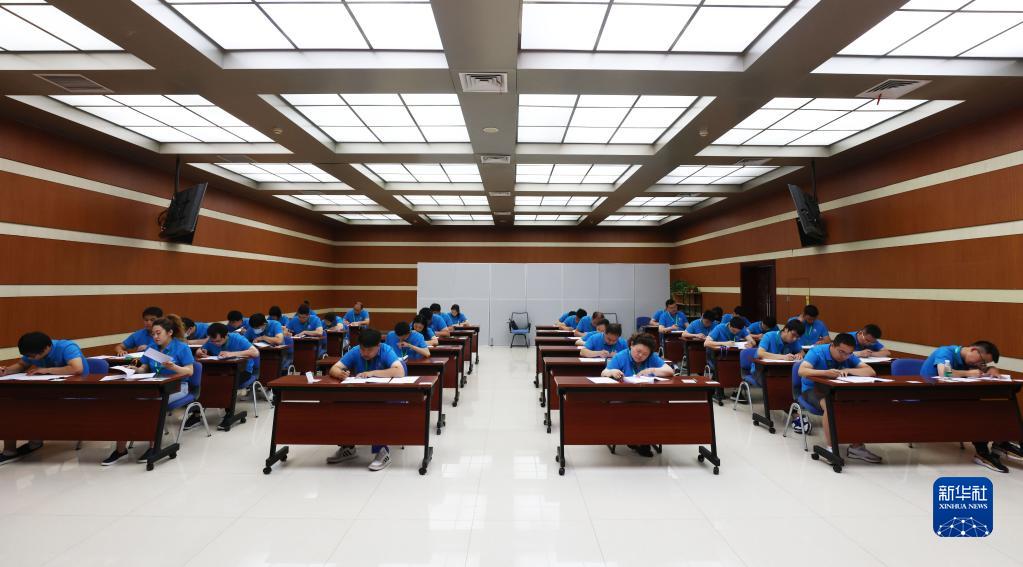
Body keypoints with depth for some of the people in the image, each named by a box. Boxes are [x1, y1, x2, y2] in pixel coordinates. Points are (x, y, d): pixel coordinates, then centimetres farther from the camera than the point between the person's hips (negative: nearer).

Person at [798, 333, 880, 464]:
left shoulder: (849, 356, -1)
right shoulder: (816, 352, -17)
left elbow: (871, 372, -8)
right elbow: (802, 371, -32)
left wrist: (848, 370, -24)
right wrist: (826, 373, -46)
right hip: (812, 389, -6)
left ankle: (857, 447, -8)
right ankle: (831, 448, -24)